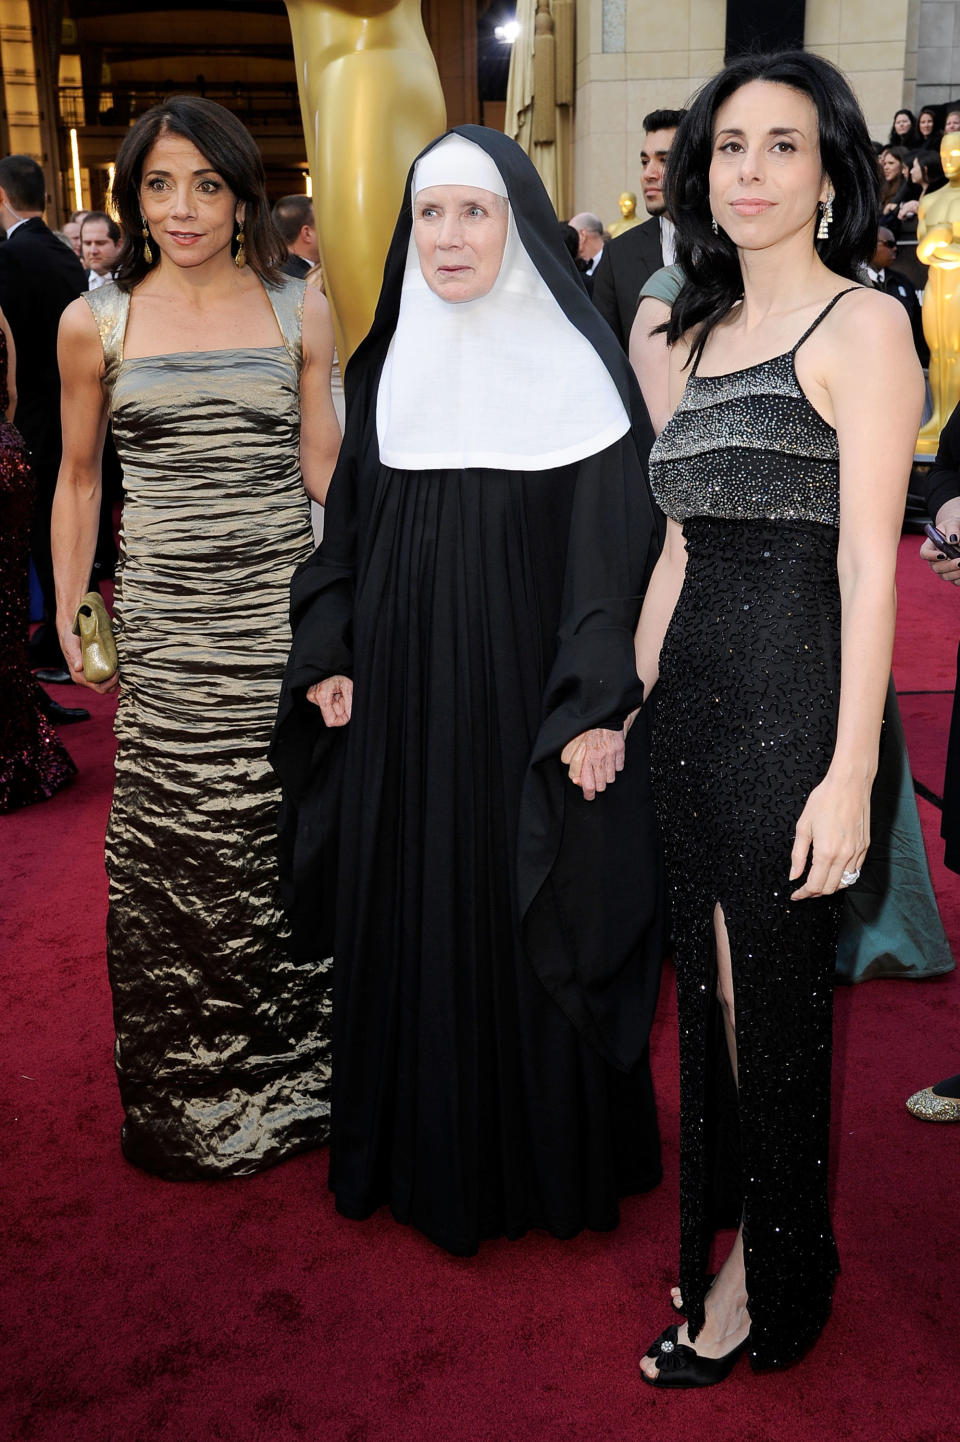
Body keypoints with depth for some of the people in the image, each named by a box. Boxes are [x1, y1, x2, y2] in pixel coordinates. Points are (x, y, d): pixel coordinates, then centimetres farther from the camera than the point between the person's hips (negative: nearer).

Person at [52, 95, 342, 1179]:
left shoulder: (300, 310, 5)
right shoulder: (95, 323, 4)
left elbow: (323, 466, 11)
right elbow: (78, 478, 13)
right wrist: (69, 617, 11)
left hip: (281, 613, 1)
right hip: (162, 626, 0)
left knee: (281, 842, 5)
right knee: (171, 848, 3)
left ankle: (286, 1080, 26)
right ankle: (186, 1099, 24)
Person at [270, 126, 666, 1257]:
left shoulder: (579, 366, -5)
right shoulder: (383, 370, 8)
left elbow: (614, 545, -9)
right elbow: (346, 528, 12)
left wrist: (596, 708, -16)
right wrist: (328, 655, 1)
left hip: (526, 699, -4)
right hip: (401, 705, 4)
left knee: (527, 928, 6)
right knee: (409, 919, 11)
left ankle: (549, 1160, 28)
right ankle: (423, 1152, 31)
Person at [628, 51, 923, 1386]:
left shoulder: (861, 325, -6)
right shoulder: (696, 337, 16)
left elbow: (869, 562, -13)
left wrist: (850, 771, -18)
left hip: (792, 701, -7)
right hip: (692, 699, 7)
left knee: (773, 999, 7)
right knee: (713, 986, 16)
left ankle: (768, 1281, 28)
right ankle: (723, 1230, 36)